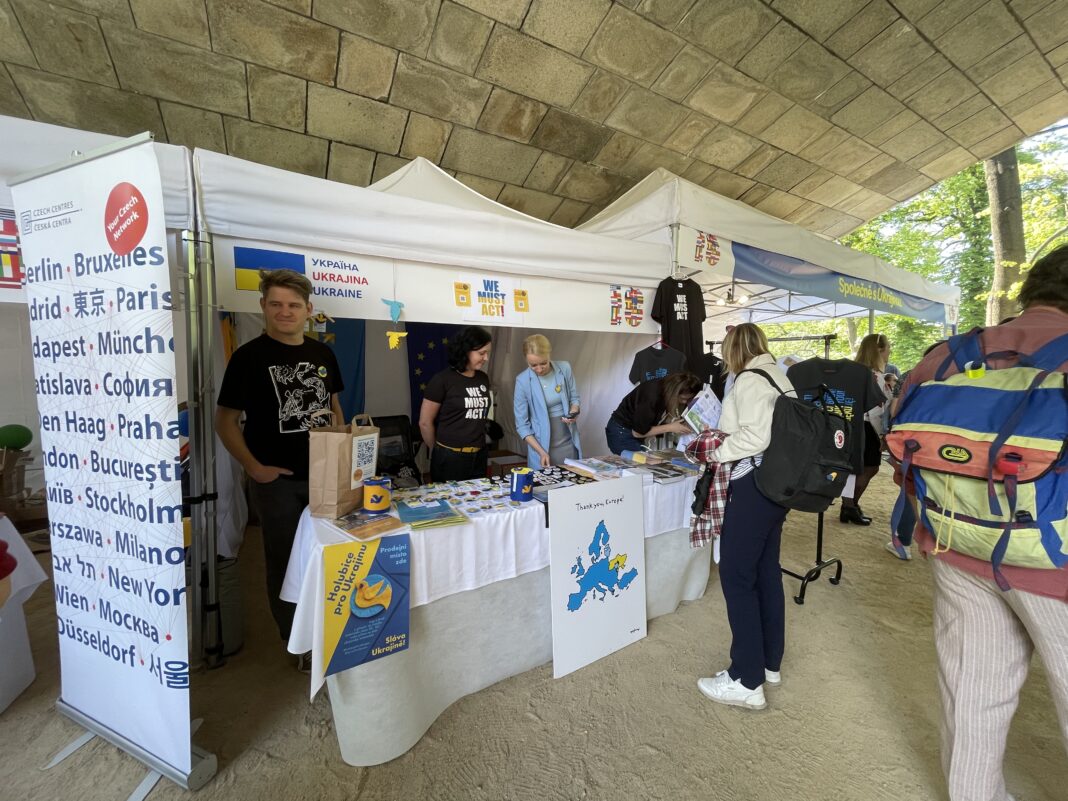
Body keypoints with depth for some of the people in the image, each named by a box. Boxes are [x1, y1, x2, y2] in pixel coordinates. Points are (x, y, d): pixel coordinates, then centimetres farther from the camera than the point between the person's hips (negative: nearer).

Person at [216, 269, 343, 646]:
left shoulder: (322, 353, 5)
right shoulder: (249, 356, -8)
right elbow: (225, 421, -6)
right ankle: (293, 639, 31)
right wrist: (255, 468, -14)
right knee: (284, 560, 10)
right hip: (278, 480, -4)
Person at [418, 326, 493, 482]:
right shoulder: (442, 380, -11)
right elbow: (425, 422, -6)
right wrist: (438, 451, 5)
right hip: (449, 458, -5)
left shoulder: (483, 379, 6)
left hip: (478, 456, 5)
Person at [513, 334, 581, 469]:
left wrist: (572, 413, -14)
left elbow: (574, 398, 7)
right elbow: (522, 425, -10)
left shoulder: (564, 369, -7)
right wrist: (541, 452, -17)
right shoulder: (522, 381, -14)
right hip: (541, 445, -2)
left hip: (568, 443, 3)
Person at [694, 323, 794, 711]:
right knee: (766, 570, 18)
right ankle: (770, 662, 32)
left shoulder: (748, 381, -14)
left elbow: (756, 436, -25)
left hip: (755, 485, -10)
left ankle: (746, 681, 8)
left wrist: (720, 452, -10)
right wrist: (729, 439, 10)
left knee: (736, 576, -1)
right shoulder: (780, 378, 13)